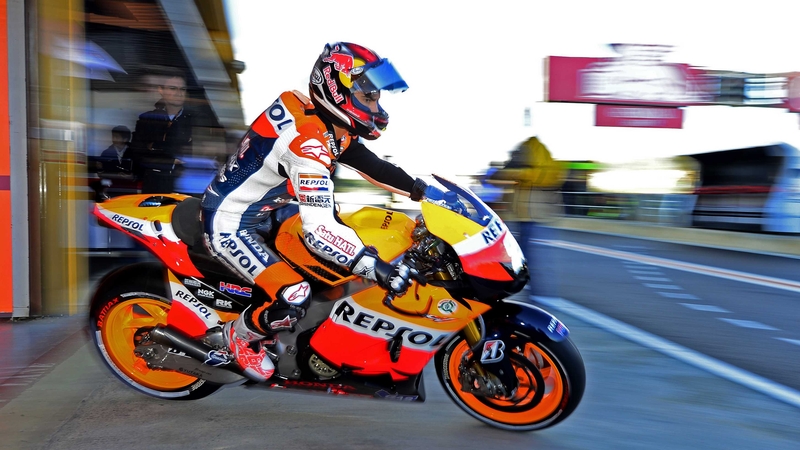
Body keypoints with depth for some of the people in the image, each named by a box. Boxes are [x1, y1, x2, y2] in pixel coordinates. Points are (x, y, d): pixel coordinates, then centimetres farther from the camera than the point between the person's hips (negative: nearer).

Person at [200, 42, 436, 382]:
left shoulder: (333, 127, -4)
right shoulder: (308, 142, -33)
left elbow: (371, 165, 7)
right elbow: (319, 231, -40)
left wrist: (424, 190, 0)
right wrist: (378, 269, -39)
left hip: (263, 208, 10)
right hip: (230, 224, -10)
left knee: (342, 224, 17)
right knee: (294, 298, -22)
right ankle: (240, 335, 10)